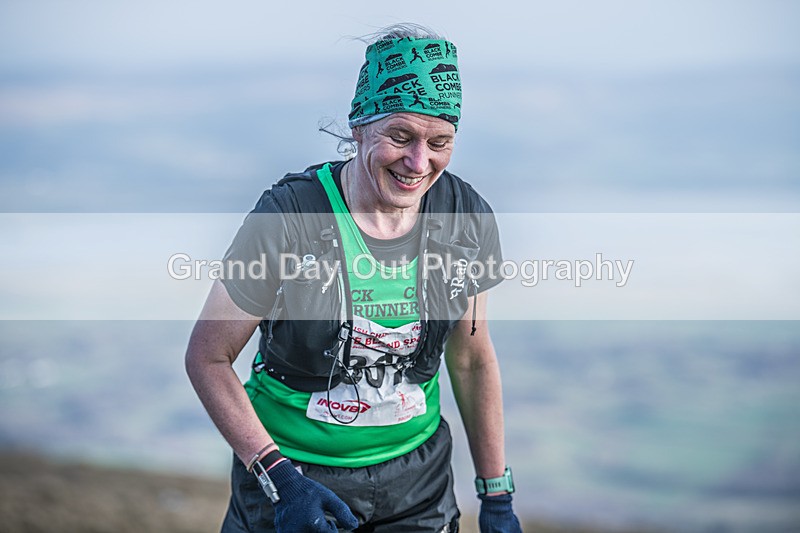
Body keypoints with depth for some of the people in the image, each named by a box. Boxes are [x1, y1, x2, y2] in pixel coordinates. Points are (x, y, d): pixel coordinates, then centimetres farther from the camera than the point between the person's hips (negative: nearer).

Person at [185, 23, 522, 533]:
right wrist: (278, 478, -21)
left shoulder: (466, 217, -8)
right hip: (289, 467, -3)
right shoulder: (289, 215, -20)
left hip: (416, 475, 3)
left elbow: (472, 357, 5)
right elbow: (208, 357, -12)